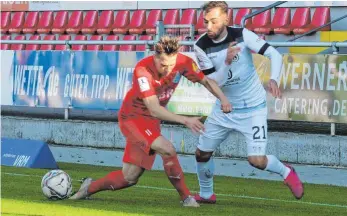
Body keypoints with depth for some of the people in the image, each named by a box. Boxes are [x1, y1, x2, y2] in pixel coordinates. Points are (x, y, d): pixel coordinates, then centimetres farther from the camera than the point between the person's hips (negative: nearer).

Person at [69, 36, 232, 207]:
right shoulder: (143, 70, -32)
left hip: (151, 122, 6)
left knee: (129, 177, 9)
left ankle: (89, 188, 32)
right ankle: (186, 198, -15)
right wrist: (185, 120, -46)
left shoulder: (183, 62, -16)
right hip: (132, 118, -6)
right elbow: (154, 110, -37)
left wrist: (222, 98, -19)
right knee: (167, 149, -29)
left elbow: (206, 81, 0)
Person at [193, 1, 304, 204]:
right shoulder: (202, 46, -12)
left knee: (257, 160, -14)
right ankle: (206, 194, 33)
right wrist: (227, 63, -32)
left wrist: (274, 79, -38)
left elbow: (274, 54, -19)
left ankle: (286, 172, 17)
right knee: (202, 153, 8)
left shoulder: (242, 35, -18)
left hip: (253, 107, -4)